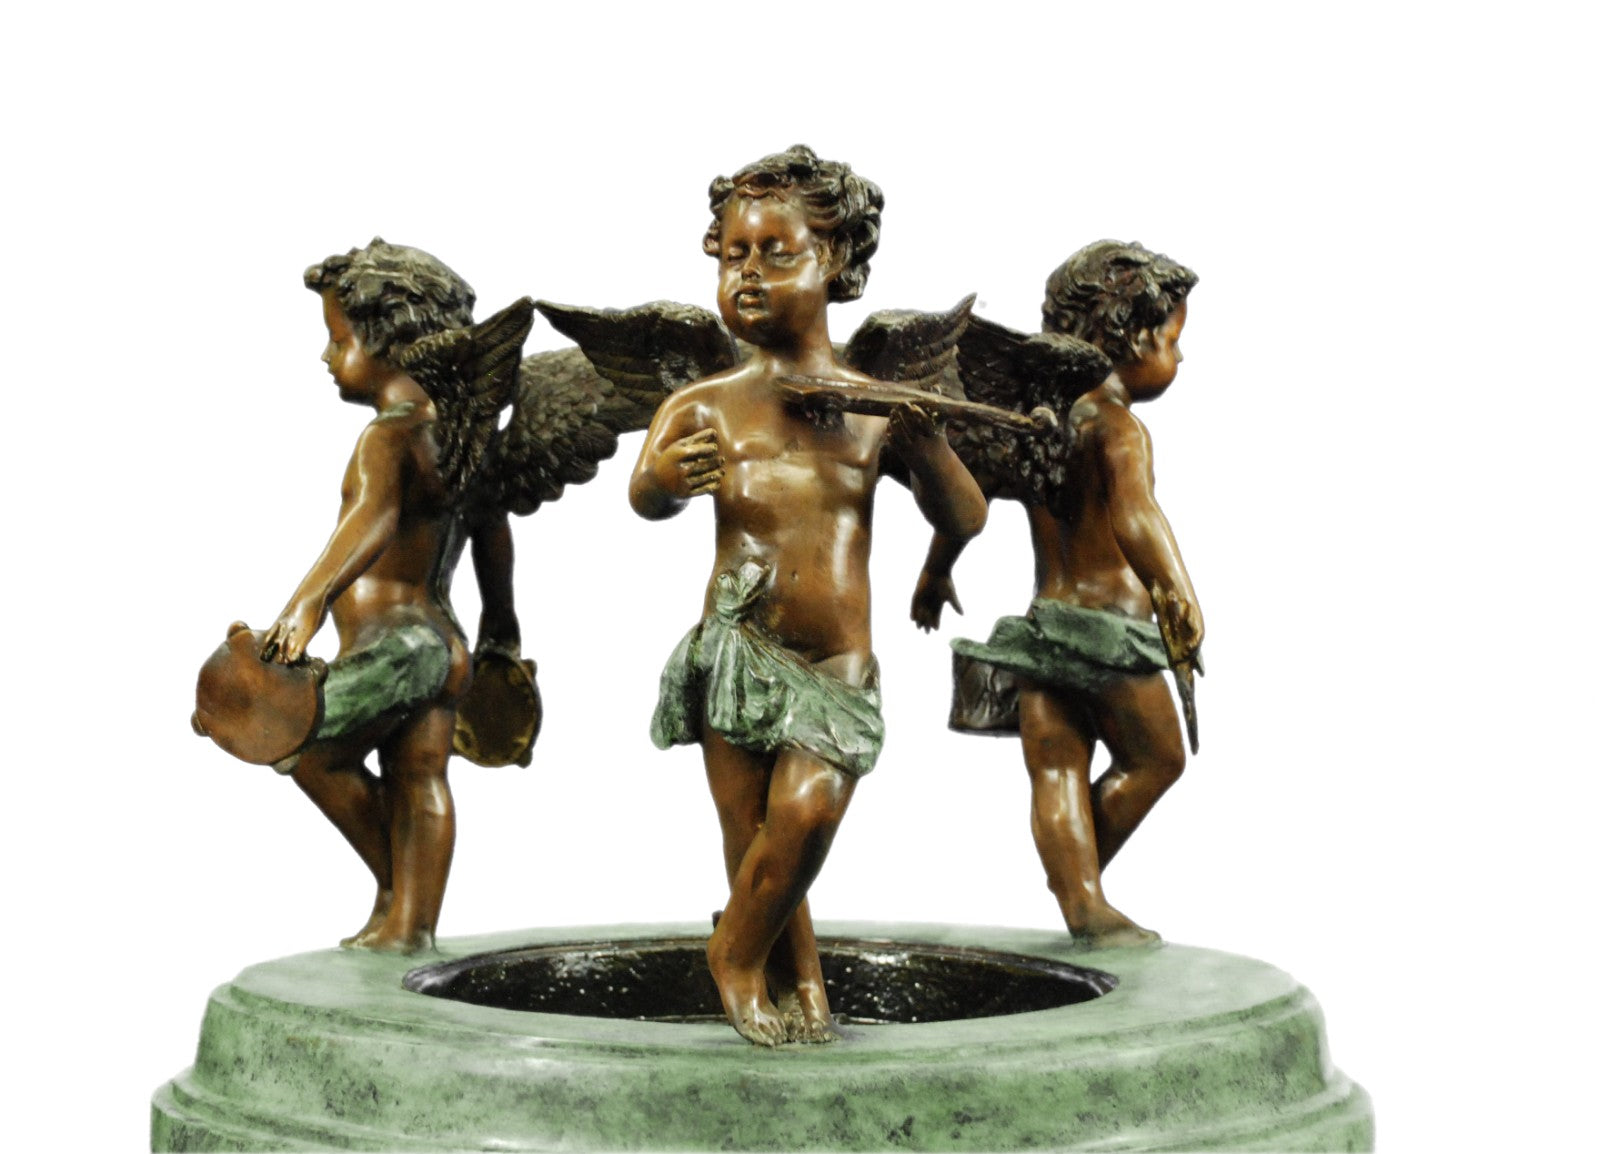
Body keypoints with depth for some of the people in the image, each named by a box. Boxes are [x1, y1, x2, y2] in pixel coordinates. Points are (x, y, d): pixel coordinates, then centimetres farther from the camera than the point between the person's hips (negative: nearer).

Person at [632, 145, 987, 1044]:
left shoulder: (877, 407, 7)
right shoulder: (707, 406, 4)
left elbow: (967, 520, 12)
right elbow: (648, 498, -13)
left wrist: (927, 443, -6)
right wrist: (661, 482, -35)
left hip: (840, 666, 0)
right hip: (737, 654, 0)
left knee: (808, 809, -18)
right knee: (753, 833, 0)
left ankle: (739, 951, 10)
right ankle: (797, 979, 24)